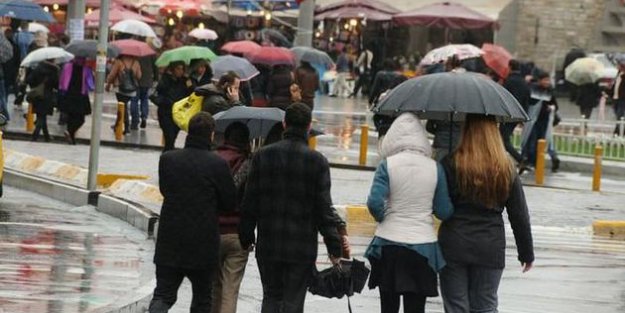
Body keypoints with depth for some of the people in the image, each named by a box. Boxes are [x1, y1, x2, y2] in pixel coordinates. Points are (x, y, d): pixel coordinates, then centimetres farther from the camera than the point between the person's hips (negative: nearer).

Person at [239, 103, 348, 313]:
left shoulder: (263, 156, -1)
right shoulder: (317, 161, -7)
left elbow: (249, 203, 2)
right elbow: (324, 209, -7)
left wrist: (246, 237, 12)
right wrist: (335, 247, 0)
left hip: (268, 245, 2)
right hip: (302, 247, -2)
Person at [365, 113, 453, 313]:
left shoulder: (387, 165, -7)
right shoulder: (434, 168, -1)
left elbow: (375, 202, -16)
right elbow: (444, 212, 1)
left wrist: (382, 218, 5)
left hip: (389, 244, -1)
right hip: (423, 245, 1)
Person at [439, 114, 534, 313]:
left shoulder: (451, 164, -7)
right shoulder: (506, 170, 1)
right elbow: (520, 216, 5)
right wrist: (526, 253, 14)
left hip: (454, 246, -2)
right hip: (491, 249, 2)